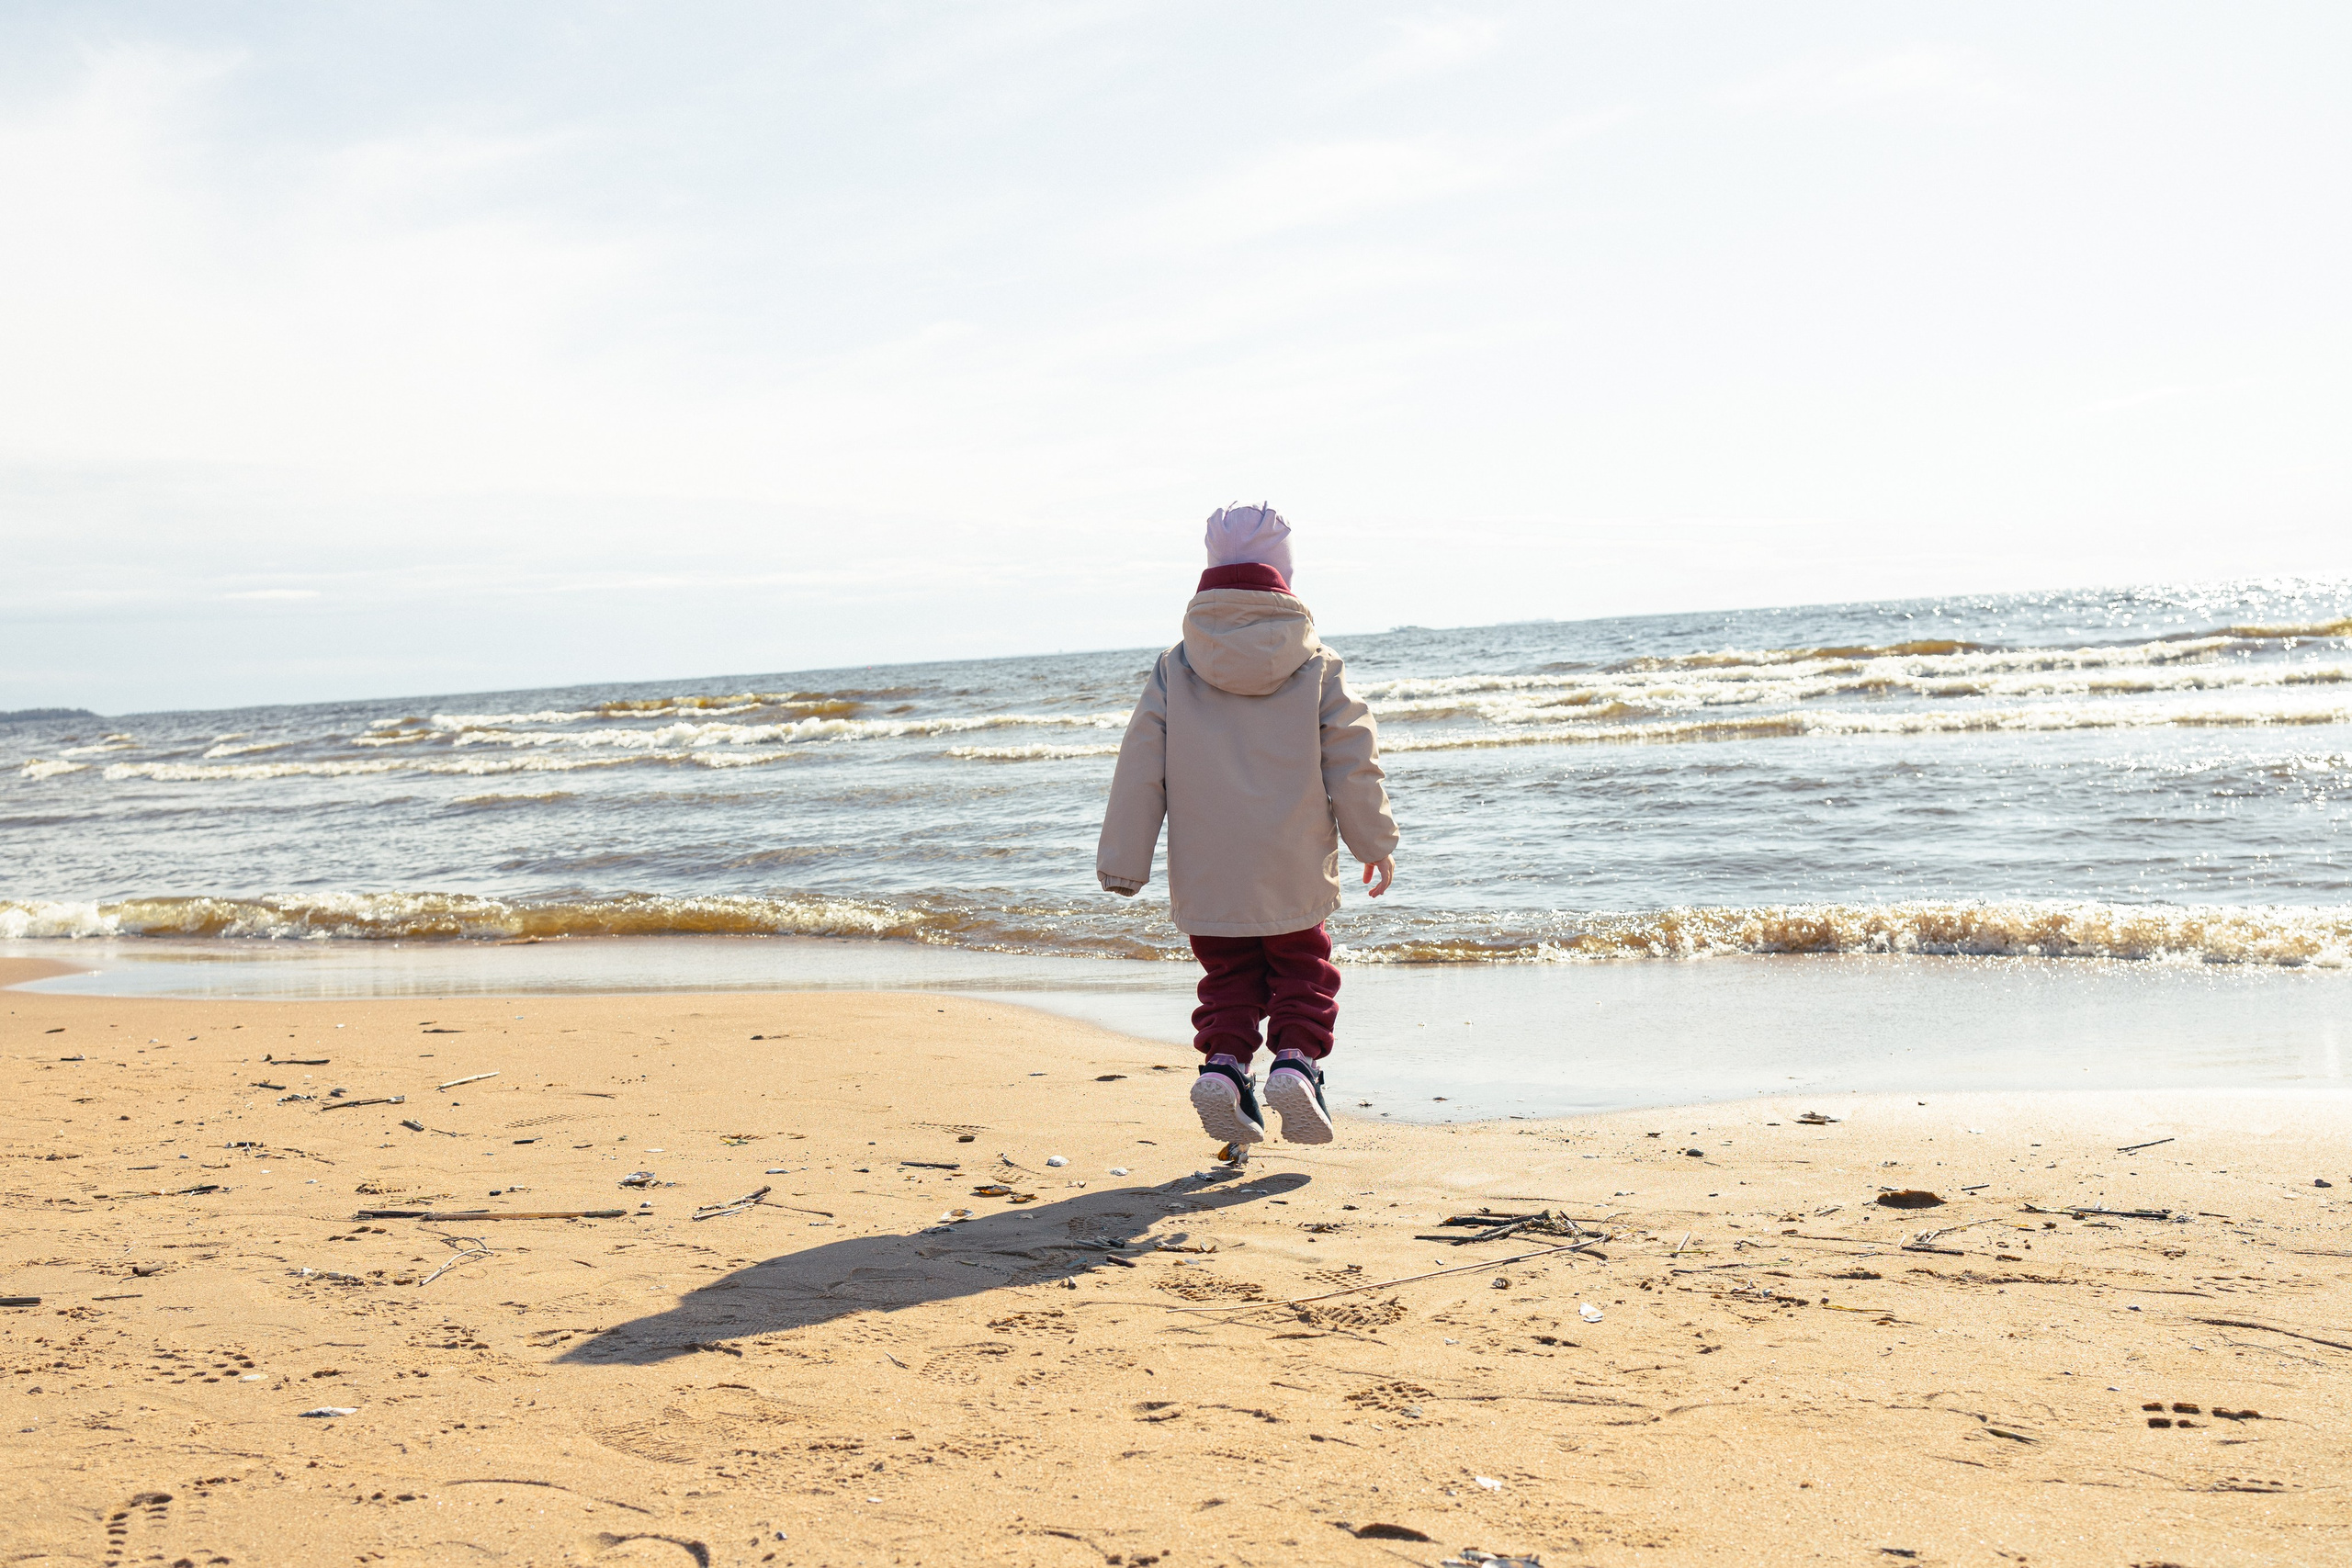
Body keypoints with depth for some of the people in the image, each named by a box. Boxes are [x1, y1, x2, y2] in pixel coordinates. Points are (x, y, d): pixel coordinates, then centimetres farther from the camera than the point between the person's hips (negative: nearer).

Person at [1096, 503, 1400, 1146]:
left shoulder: (1174, 670, 0)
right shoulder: (1317, 668, -1)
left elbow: (1140, 769, -1)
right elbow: (1353, 761, 2)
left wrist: (1123, 862, 4)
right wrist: (1375, 842, 14)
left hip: (1206, 876, 1)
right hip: (1294, 873, -1)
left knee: (1229, 975, 15)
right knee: (1302, 968, 13)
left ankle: (1223, 1064, -5)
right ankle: (1295, 1059, -8)